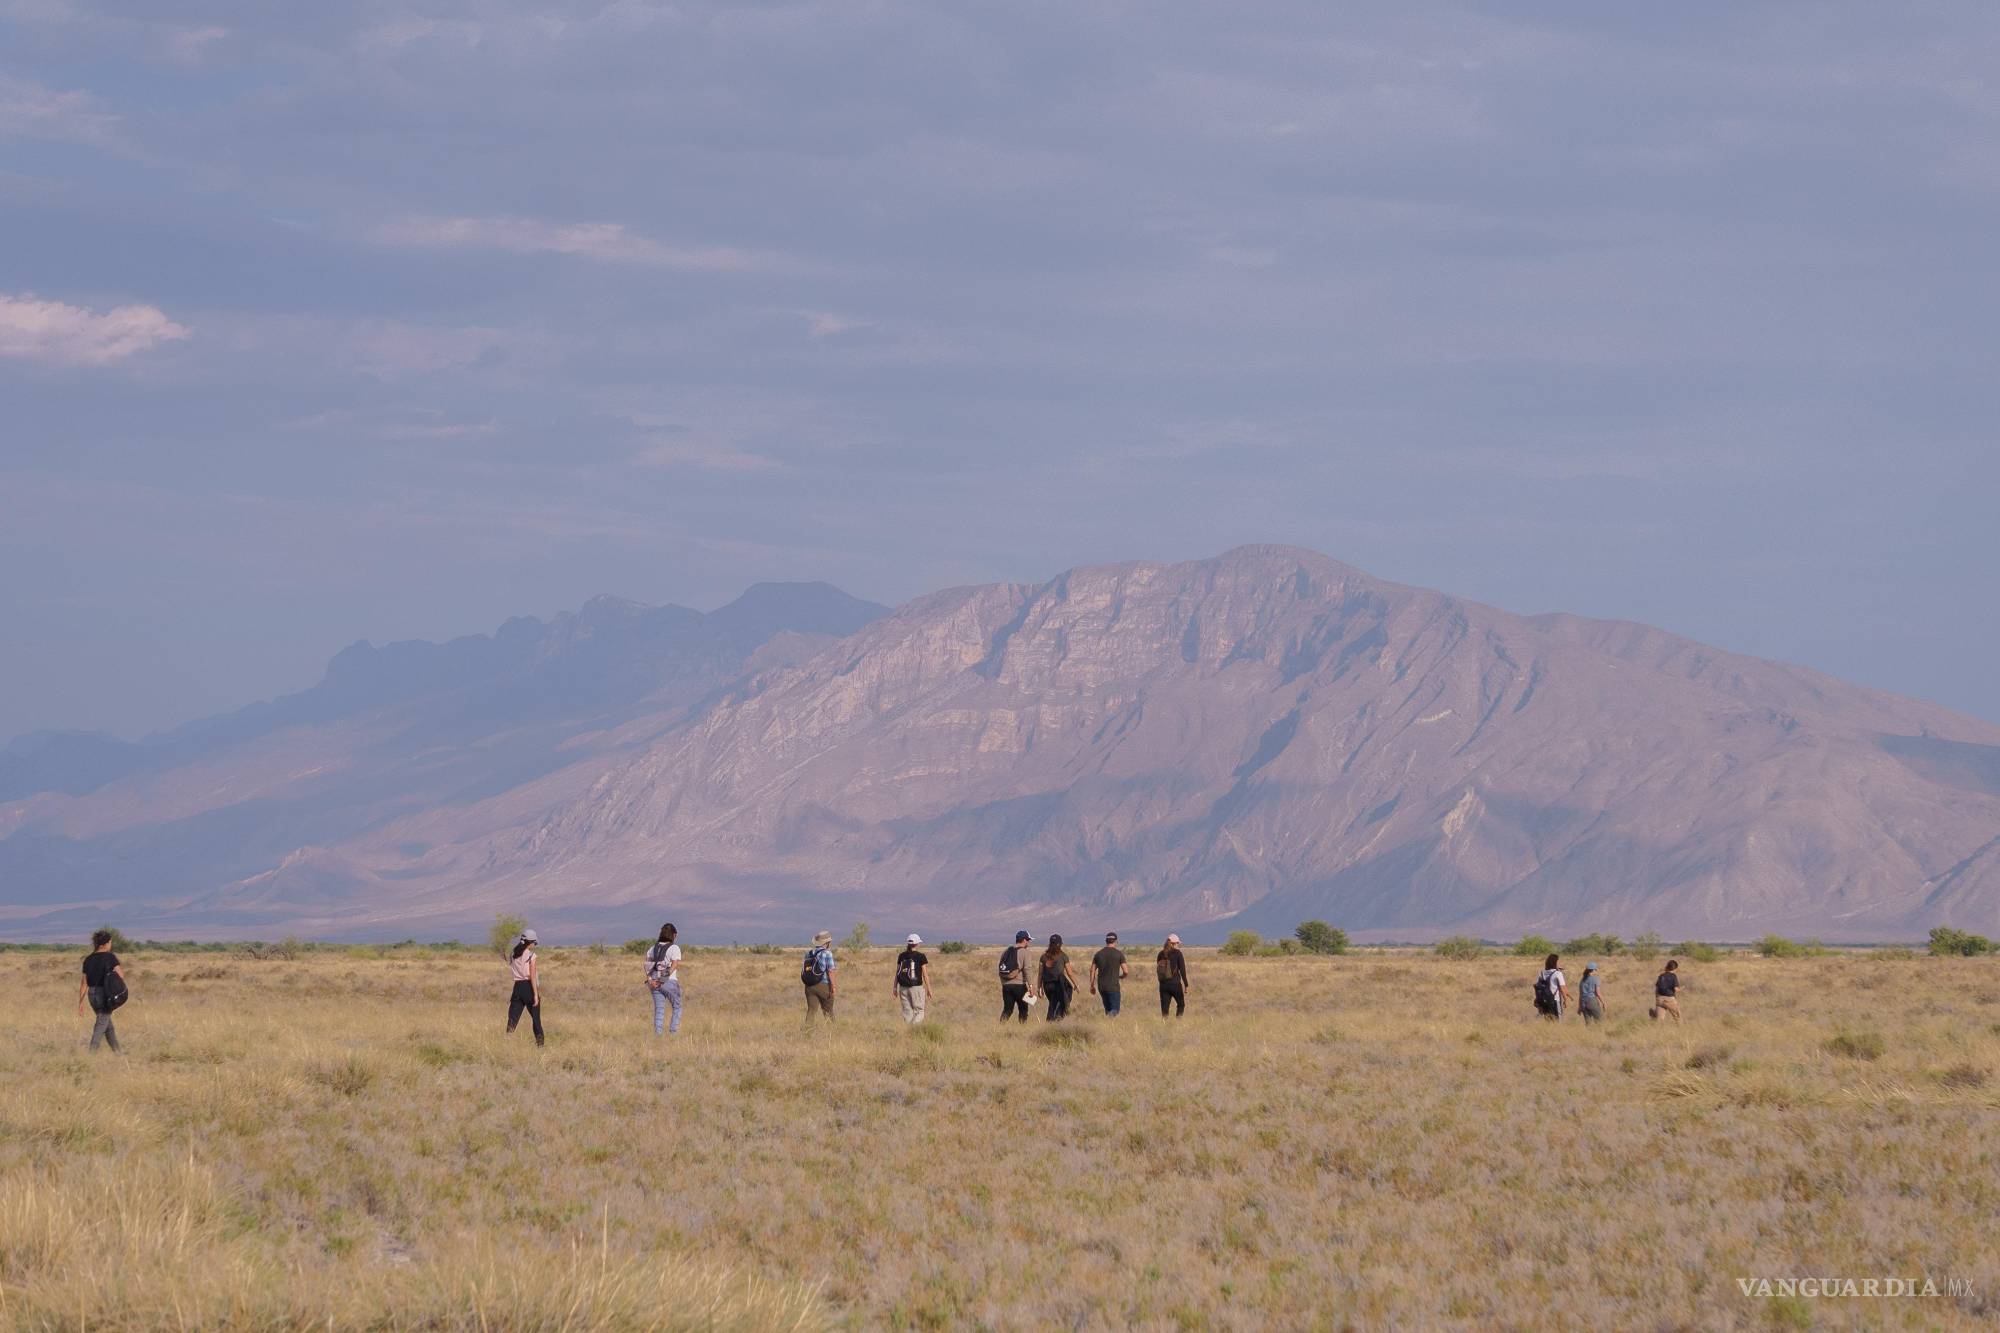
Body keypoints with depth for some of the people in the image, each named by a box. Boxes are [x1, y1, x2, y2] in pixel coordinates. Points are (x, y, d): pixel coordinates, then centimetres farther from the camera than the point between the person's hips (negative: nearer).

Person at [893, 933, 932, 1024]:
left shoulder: (901, 956, 3)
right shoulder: (920, 957, -8)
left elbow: (897, 972, 7)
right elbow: (925, 974, -6)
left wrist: (895, 987, 15)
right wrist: (928, 989, 2)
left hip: (903, 987, 4)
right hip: (916, 987, -4)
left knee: (907, 1011, 11)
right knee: (919, 1011, 2)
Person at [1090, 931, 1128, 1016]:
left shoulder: (1098, 954, 6)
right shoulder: (1119, 954, -5)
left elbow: (1092, 970, 6)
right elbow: (1126, 971, -6)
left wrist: (1092, 985, 14)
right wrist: (1121, 977, 17)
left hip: (1101, 986, 4)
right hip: (1113, 986, -4)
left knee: (1108, 1008, 19)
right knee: (1114, 1010, -4)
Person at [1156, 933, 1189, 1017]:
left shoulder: (1161, 954, 6)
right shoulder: (1177, 953, -6)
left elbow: (1157, 969, 13)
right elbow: (1182, 970, -8)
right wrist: (1186, 985, -5)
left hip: (1163, 984, 3)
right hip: (1175, 983, -3)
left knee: (1164, 1008, 5)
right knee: (1181, 1005, 14)